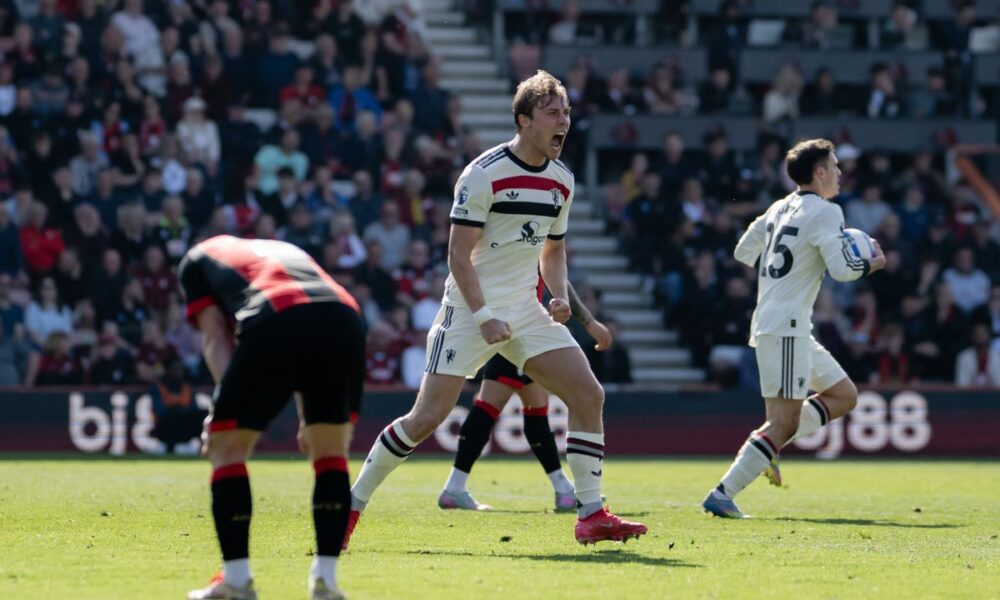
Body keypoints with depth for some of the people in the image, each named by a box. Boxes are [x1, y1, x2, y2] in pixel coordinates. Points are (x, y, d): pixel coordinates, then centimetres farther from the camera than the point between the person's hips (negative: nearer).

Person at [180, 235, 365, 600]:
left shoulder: (198, 258, 32)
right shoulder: (285, 249, 44)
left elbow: (215, 334, 15)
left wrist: (224, 406, 6)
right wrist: (307, 419, 35)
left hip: (271, 323, -4)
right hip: (345, 320, 4)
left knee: (227, 449, 13)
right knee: (331, 453, 22)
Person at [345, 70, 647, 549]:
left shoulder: (561, 180, 7)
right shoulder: (484, 174, -14)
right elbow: (458, 253, -14)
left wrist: (559, 295, 1)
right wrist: (483, 317, -21)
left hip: (524, 308, 6)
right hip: (469, 308, -6)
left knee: (588, 396, -8)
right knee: (428, 417, -9)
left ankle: (591, 516, -3)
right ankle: (352, 504, 7)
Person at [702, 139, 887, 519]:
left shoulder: (781, 208, 14)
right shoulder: (825, 212, -10)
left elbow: (743, 252, 20)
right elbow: (841, 269, -17)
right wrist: (871, 263, 2)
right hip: (785, 327, -10)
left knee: (844, 395, 16)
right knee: (785, 420, -11)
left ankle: (767, 447, 6)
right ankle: (722, 495, -17)